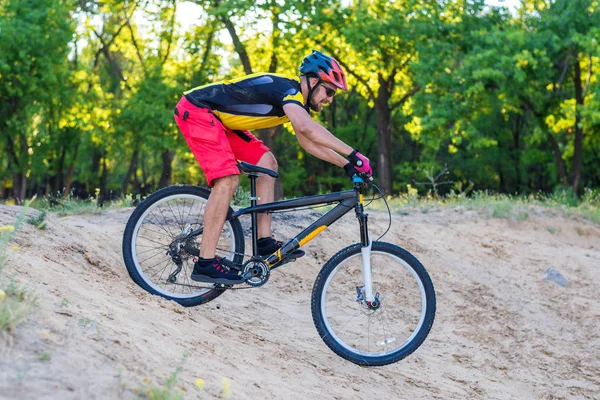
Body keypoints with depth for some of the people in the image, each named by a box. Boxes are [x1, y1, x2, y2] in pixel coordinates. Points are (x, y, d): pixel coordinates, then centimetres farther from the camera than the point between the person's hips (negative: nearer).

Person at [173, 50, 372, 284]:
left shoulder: (296, 98, 9)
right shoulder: (288, 89, -22)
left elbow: (307, 141, 16)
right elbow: (307, 127, -41)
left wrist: (345, 164, 7)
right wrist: (353, 154, -40)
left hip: (216, 117, 11)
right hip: (196, 110, -11)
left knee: (267, 162, 6)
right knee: (227, 180, -22)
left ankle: (264, 241, 4)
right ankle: (205, 263, -20)